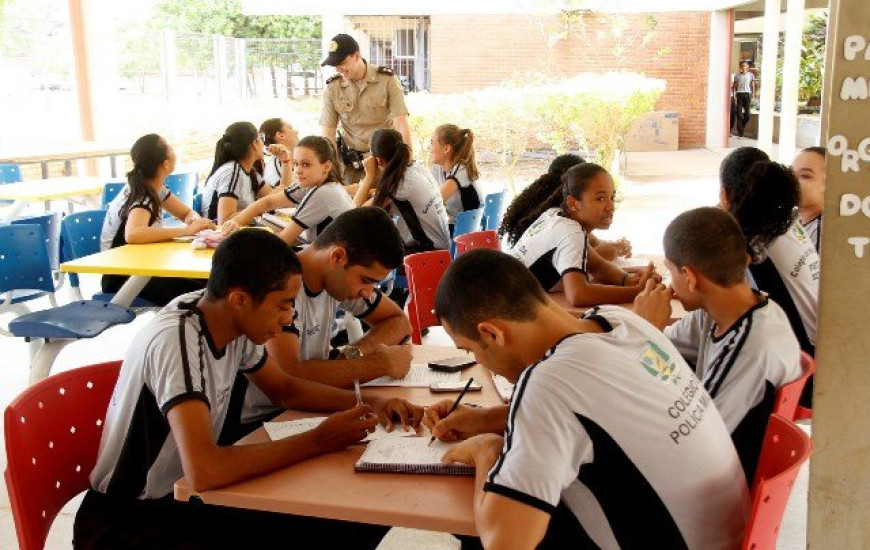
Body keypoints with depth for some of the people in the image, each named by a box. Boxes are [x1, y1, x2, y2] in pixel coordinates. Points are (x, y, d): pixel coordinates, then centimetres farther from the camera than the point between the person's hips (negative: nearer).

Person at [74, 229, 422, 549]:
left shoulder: (231, 322, -5)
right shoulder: (175, 341, -29)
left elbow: (283, 388, 11)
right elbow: (203, 471, -39)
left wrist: (368, 403, -5)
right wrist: (320, 440, -29)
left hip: (187, 493, 8)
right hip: (127, 521, -7)